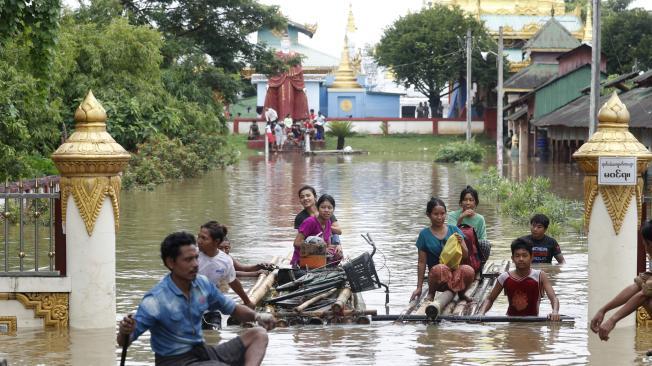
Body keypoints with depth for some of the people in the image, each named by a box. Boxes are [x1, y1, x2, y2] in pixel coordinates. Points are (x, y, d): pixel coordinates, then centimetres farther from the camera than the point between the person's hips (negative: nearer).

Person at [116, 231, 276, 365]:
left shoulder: (202, 284, 0)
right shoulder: (155, 301, -19)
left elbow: (232, 308, 15)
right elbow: (125, 342, -15)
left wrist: (257, 316, -5)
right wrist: (124, 332, -40)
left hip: (203, 352, 8)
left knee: (258, 335, -1)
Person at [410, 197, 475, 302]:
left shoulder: (454, 230, 7)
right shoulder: (424, 235, 2)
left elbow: (465, 256, 8)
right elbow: (422, 262, 3)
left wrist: (460, 243, -13)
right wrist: (419, 287, 1)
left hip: (456, 271, 2)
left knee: (469, 271, -33)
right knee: (440, 268, -39)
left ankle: (461, 293, 1)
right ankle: (431, 293, -7)